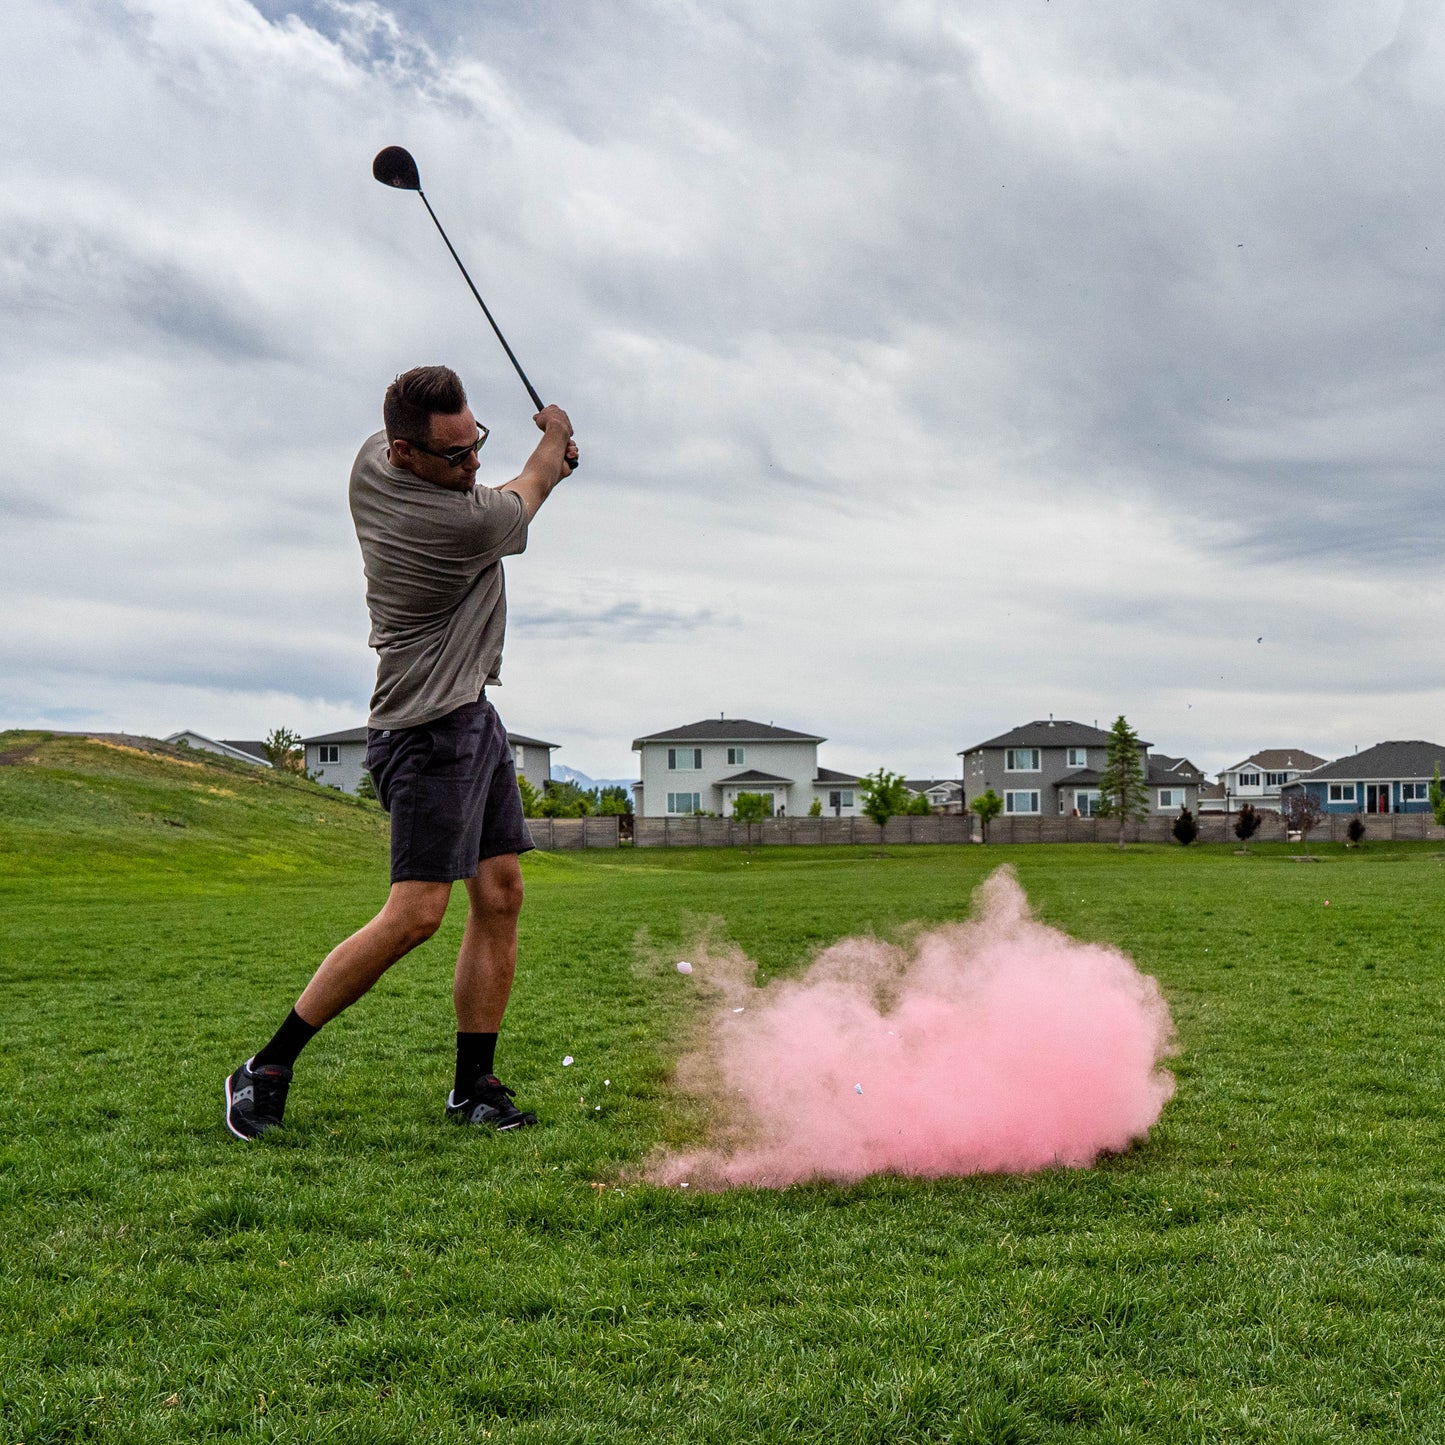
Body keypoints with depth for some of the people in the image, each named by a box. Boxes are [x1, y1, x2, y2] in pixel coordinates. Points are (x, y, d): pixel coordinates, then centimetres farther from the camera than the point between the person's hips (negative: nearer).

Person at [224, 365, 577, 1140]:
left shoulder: (372, 460, 1)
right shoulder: (468, 523, -24)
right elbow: (532, 489, 0)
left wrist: (547, 458, 16)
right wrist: (554, 437, 21)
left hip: (469, 715, 10)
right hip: (427, 732, -10)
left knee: (500, 895, 7)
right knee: (414, 913, -13)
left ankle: (474, 1083, 12)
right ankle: (268, 1068, -3)